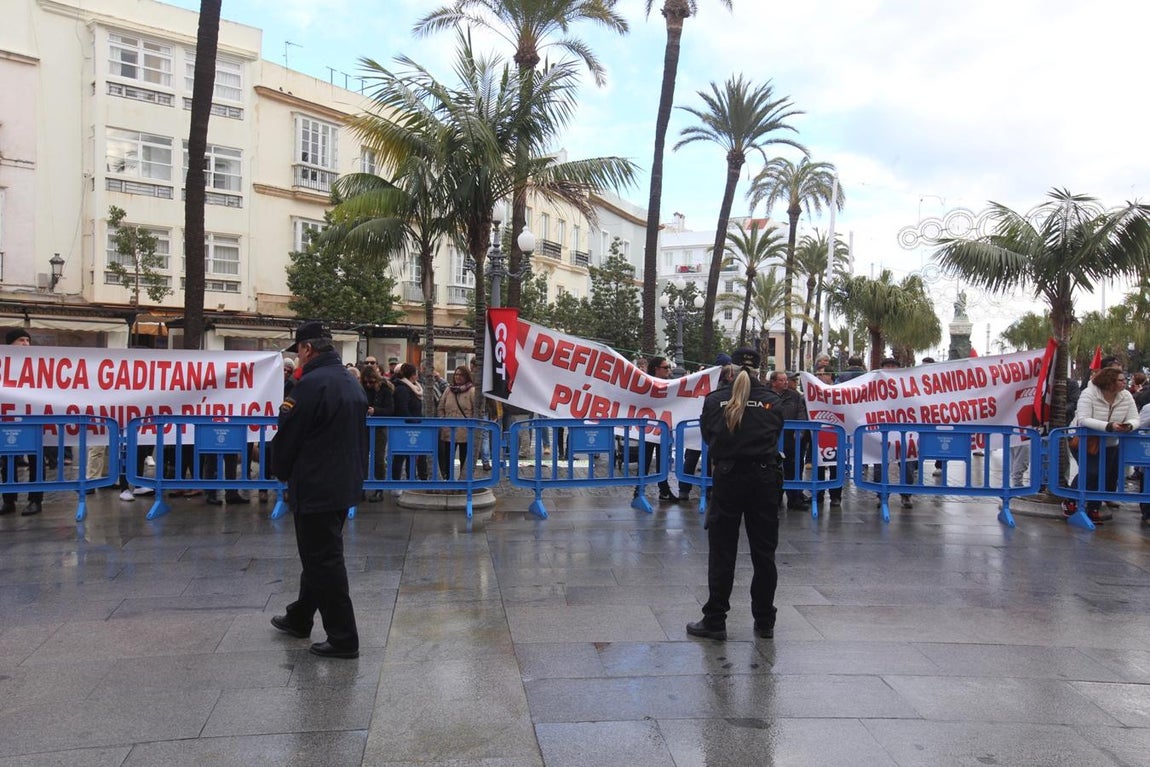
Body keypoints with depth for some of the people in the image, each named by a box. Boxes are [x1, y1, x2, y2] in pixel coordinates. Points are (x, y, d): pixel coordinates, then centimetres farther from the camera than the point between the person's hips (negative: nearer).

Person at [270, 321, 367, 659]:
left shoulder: (311, 384, -19)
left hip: (316, 488, -10)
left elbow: (289, 437, -14)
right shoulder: (352, 383, 11)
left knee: (324, 561, -2)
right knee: (319, 556, 21)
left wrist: (283, 472, 5)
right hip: (345, 484, 10)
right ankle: (299, 618, 38)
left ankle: (343, 638, 4)